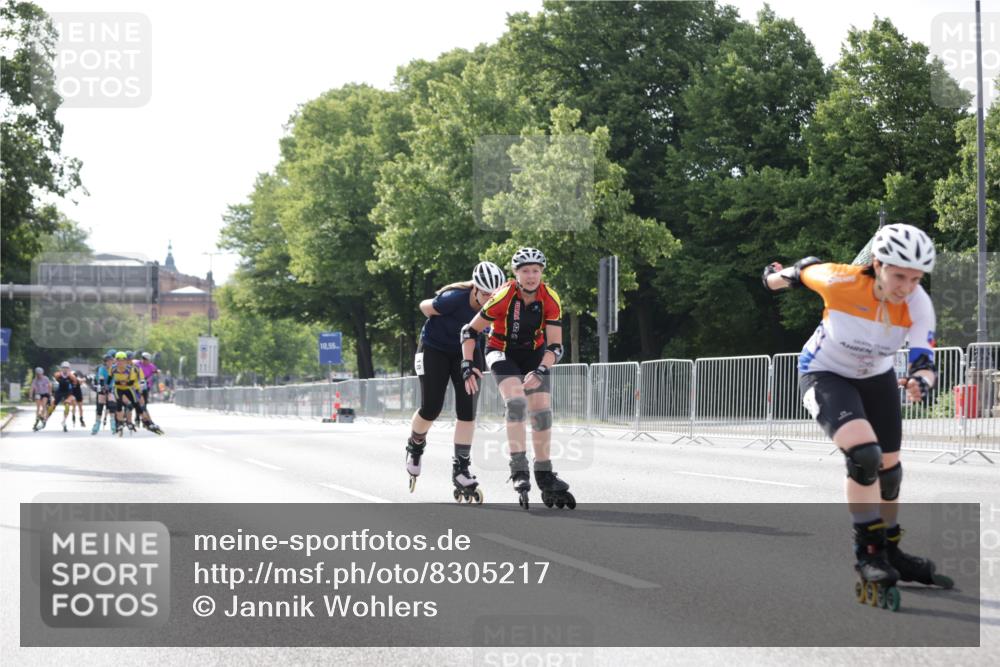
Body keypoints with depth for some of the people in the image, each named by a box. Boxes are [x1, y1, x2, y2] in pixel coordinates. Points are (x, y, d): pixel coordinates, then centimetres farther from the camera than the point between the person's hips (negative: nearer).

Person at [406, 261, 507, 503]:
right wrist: (441, 327, -2)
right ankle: (415, 446, 26)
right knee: (431, 408, -6)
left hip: (465, 352, 4)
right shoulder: (455, 298, -33)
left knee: (467, 410, -8)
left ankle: (461, 468, -3)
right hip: (435, 349, -4)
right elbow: (424, 306, -14)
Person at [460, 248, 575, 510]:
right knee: (516, 402, -26)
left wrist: (541, 370, -35)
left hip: (534, 354, 3)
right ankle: (519, 469, -24)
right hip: (502, 352, -3)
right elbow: (470, 331, -17)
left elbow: (555, 346, -19)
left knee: (542, 411, -5)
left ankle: (545, 477, 6)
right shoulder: (503, 296, -26)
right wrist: (467, 366, -24)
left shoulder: (550, 299, -19)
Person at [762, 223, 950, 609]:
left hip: (877, 378, 5)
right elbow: (808, 269, -10)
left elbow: (924, 360, -31)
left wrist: (921, 381, -55)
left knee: (889, 466, 15)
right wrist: (778, 277, 12)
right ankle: (868, 552, -14)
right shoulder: (840, 282, -32)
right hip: (825, 374, -5)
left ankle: (891, 552, 36)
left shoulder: (918, 304, -24)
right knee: (865, 454, -27)